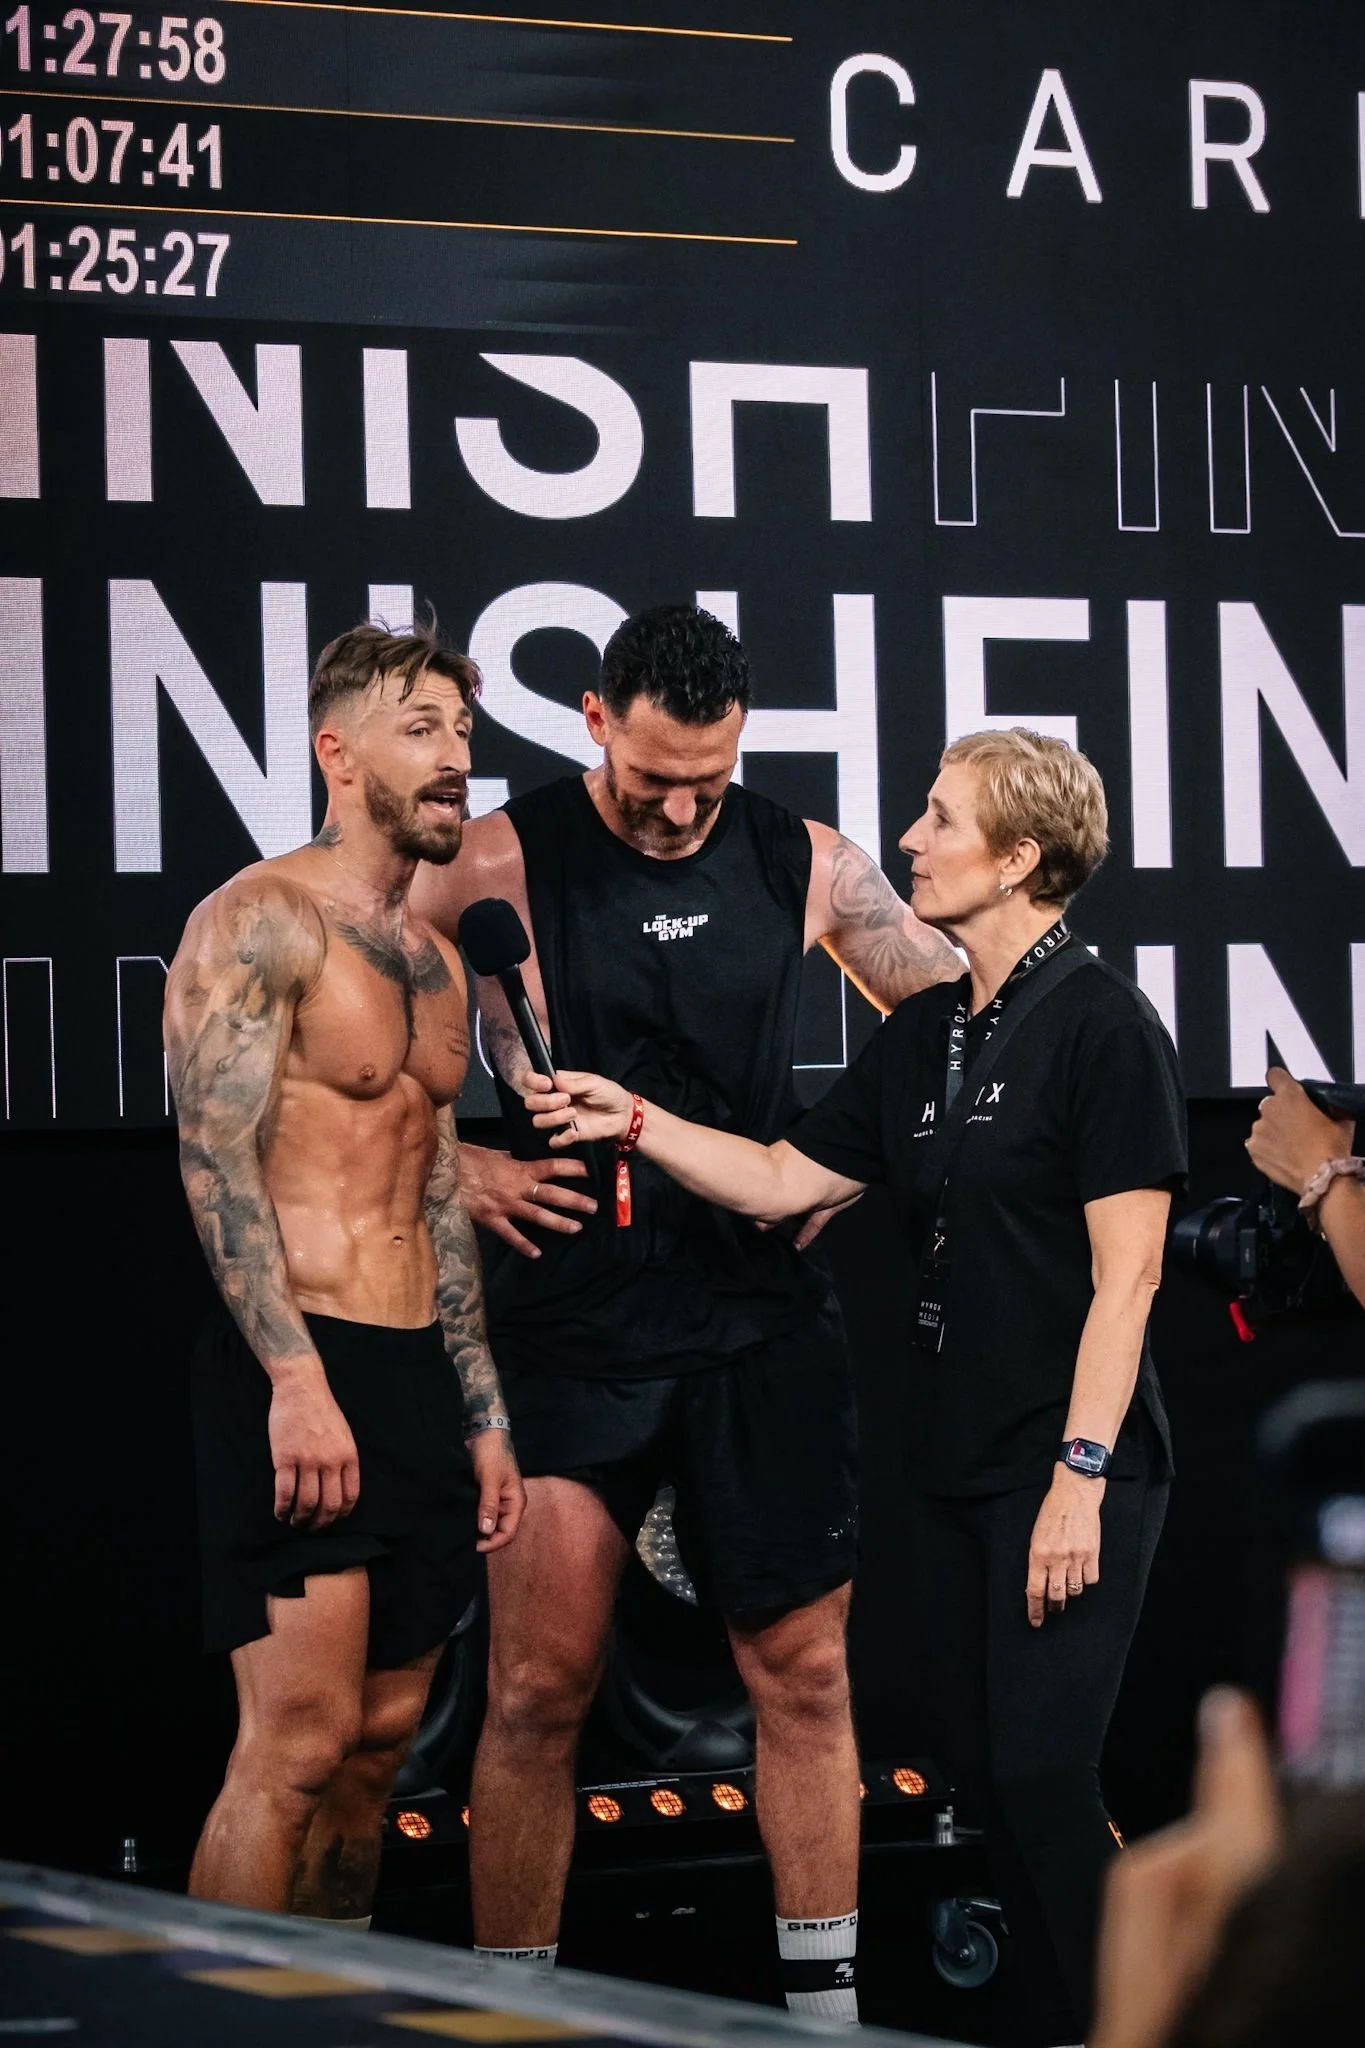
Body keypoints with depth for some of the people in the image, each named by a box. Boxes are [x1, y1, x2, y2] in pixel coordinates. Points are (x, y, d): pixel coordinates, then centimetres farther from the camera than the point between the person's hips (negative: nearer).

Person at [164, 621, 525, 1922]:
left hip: (420, 1378, 8)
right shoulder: (261, 922, -7)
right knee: (297, 1745, -14)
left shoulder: (436, 961, 19)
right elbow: (216, 1158, -17)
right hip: (296, 1378, -8)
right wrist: (295, 1379, -25)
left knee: (382, 1738, 9)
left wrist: (483, 1414, 19)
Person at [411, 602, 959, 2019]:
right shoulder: (499, 867, -6)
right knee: (541, 1689, -3)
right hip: (574, 1324, -3)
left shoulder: (807, 866, 4)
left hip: (763, 1321, 3)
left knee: (804, 1675, 5)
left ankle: (825, 2005, 14)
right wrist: (456, 1171, -8)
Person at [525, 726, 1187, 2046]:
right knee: (983, 1770, 10)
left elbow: (1127, 1268, -15)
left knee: (1041, 1774, -11)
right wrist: (635, 1123, 5)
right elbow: (782, 1180, 17)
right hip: (951, 1464, 8)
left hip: (1069, 1465, -8)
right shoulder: (925, 1034, 13)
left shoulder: (1098, 1024, -11)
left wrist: (1082, 1475, -19)